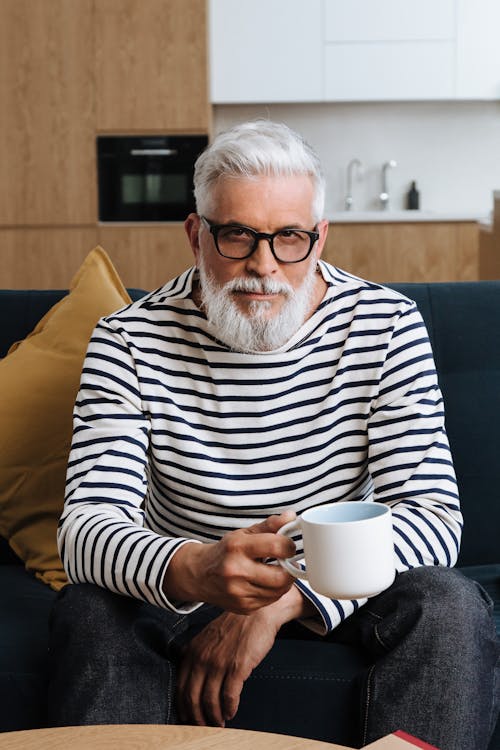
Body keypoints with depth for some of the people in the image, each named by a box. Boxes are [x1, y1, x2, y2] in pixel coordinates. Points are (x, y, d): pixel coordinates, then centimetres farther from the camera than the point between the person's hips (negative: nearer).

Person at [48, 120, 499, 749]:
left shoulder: (387, 326, -12)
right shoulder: (130, 342, -13)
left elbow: (433, 515, -18)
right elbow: (87, 523, -23)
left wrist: (281, 601, -31)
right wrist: (192, 572, -47)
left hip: (342, 589, 0)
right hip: (182, 592, 0)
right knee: (89, 610, -29)